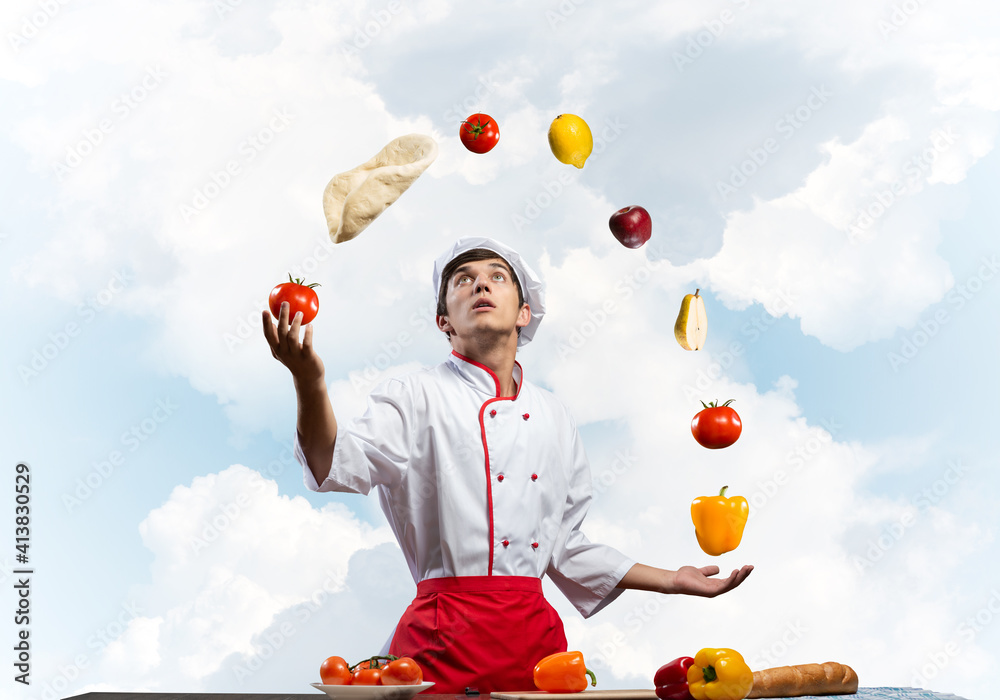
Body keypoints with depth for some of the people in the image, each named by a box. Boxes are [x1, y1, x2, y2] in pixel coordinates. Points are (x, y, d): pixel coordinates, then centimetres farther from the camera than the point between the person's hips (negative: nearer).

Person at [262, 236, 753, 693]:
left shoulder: (553, 417, 15)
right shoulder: (416, 397, -1)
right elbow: (339, 466, -20)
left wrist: (671, 580, 23)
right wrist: (309, 381, -38)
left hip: (537, 630, 5)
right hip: (448, 632, -4)